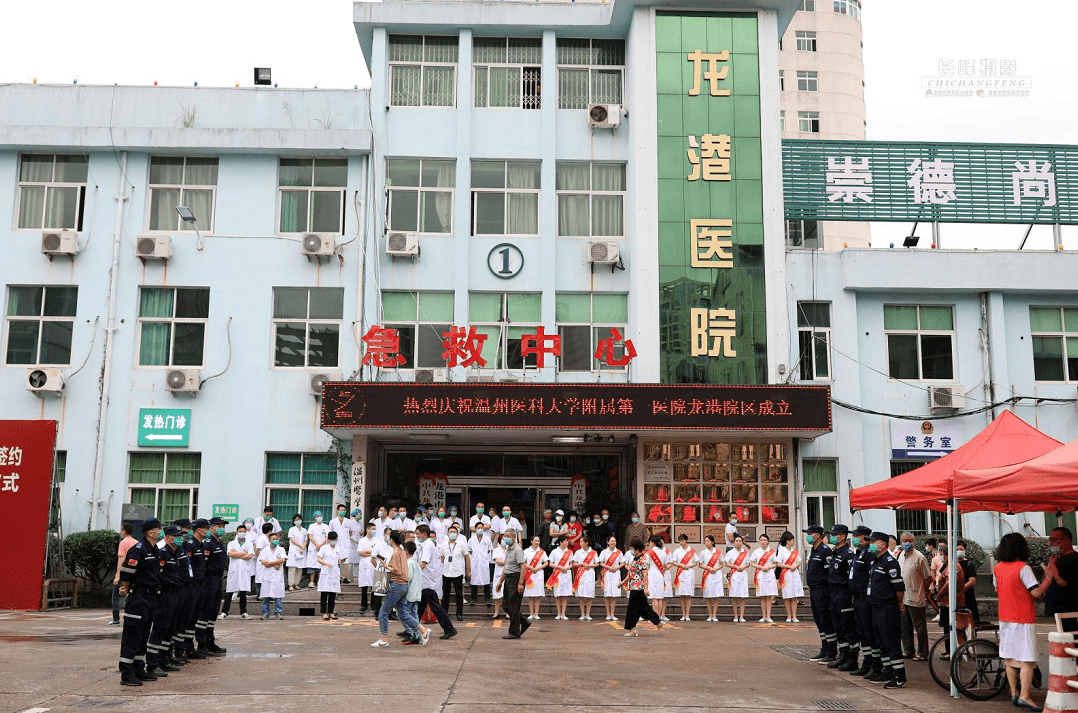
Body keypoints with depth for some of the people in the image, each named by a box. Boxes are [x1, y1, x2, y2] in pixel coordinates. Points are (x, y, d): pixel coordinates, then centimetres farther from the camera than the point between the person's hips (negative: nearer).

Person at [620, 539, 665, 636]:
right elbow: (631, 574, 25)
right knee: (644, 608, 12)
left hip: (639, 588, -9)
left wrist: (646, 588, -25)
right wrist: (623, 582, 27)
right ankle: (659, 623, 17)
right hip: (634, 587, 9)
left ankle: (631, 629, 5)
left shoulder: (642, 560, -13)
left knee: (633, 608, -3)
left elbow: (645, 575, -19)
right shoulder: (634, 559, 16)